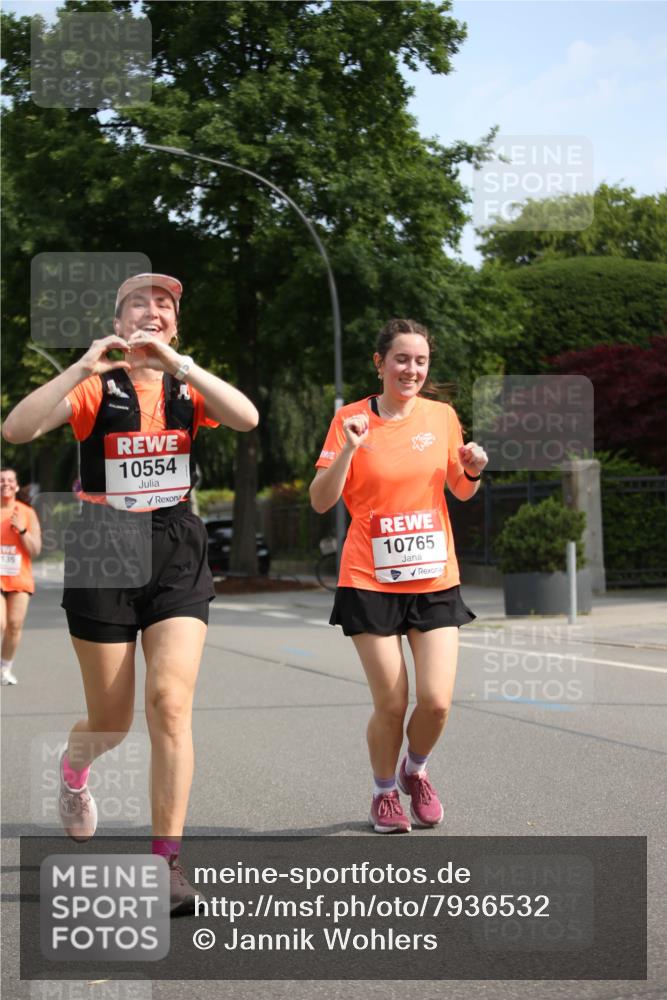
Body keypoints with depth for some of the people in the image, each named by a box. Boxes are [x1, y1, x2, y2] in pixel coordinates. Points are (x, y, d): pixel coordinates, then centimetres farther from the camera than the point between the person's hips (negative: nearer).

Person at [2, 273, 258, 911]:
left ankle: (166, 861, -9)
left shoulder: (187, 386, 7)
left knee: (170, 702, -14)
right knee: (111, 720, 7)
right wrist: (82, 367, -21)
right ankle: (73, 769, 44)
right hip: (103, 553, -1)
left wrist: (176, 363, -21)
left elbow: (247, 418, -14)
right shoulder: (97, 386, 0)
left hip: (176, 553, 1)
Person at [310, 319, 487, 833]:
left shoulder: (442, 415, 5)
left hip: (435, 579, 2)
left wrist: (473, 470, -5)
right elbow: (321, 501, -6)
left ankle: (416, 770, 25)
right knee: (391, 705, -3)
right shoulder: (351, 419, -3)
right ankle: (385, 791, 25)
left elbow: (462, 491, 18)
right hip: (371, 580, -2)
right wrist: (348, 449, -20)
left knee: (436, 701, -7)